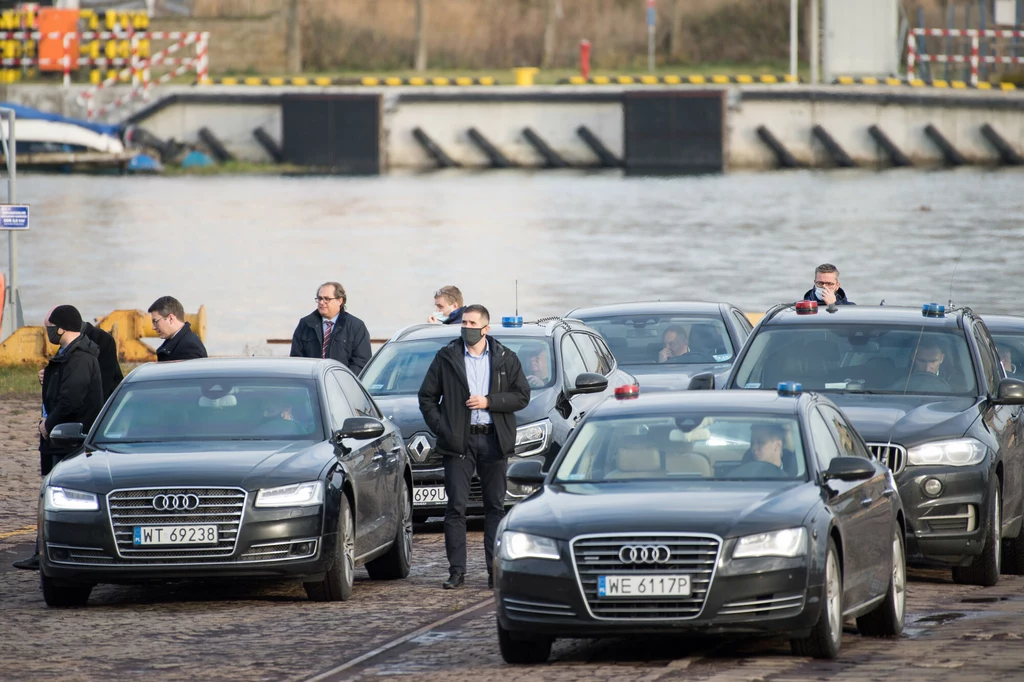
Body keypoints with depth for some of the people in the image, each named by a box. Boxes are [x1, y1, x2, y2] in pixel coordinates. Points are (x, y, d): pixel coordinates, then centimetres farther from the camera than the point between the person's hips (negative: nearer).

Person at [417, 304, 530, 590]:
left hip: (493, 440, 1)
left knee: (495, 506, 4)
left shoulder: (505, 359, 7)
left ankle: (496, 569, 8)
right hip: (459, 442, -1)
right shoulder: (446, 358, 6)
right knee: (456, 507, -5)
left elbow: (522, 396, 3)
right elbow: (427, 397, 9)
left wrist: (489, 402, -10)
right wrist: (440, 427, -4)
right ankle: (456, 571, -2)